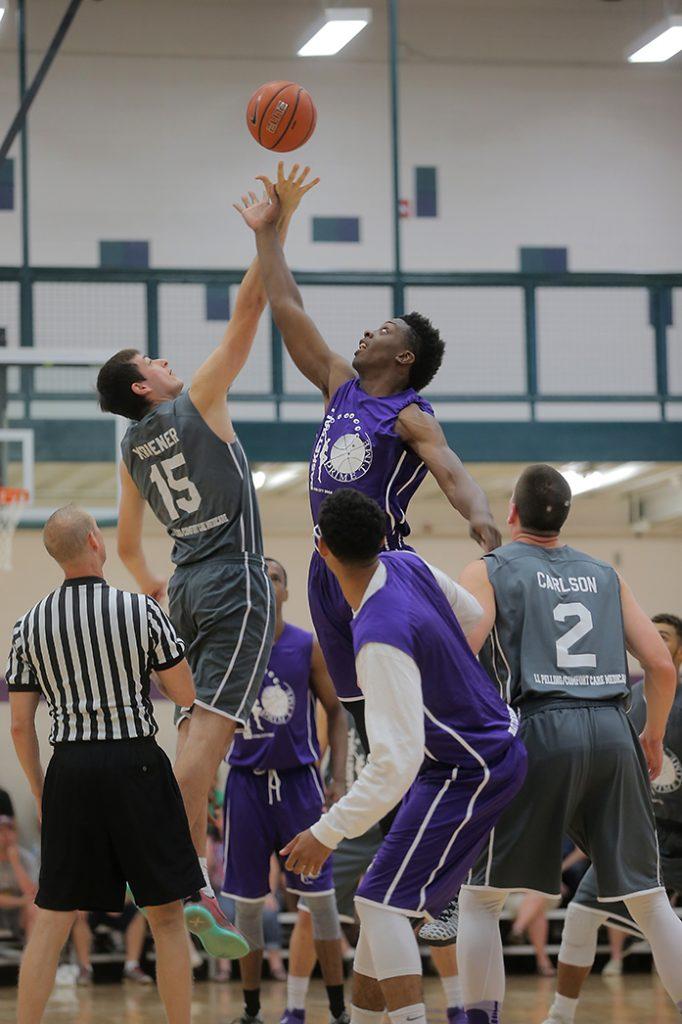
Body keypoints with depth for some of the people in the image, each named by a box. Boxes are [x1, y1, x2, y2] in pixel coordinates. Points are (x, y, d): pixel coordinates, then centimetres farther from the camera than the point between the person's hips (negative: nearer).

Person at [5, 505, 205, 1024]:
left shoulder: (30, 625, 4)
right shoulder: (141, 610, -5)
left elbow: (20, 725, 6)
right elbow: (186, 694, 0)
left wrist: (40, 791, 17)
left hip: (69, 768, 3)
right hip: (137, 766, -3)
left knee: (53, 919, 8)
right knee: (166, 916, 7)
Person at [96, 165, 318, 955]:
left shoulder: (131, 449, 14)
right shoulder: (196, 404, -4)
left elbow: (127, 543, 26)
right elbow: (247, 310, -8)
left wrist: (148, 585, 44)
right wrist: (276, 229, -6)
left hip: (187, 587, 8)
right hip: (234, 581, -8)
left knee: (199, 724, 11)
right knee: (212, 723, -15)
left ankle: (193, 874, 8)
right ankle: (186, 882, -22)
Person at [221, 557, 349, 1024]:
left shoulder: (308, 647, -1)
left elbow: (335, 710, 4)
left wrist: (339, 778, -4)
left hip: (299, 779, -1)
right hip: (247, 782, 1)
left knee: (320, 895, -1)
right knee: (248, 901, 5)